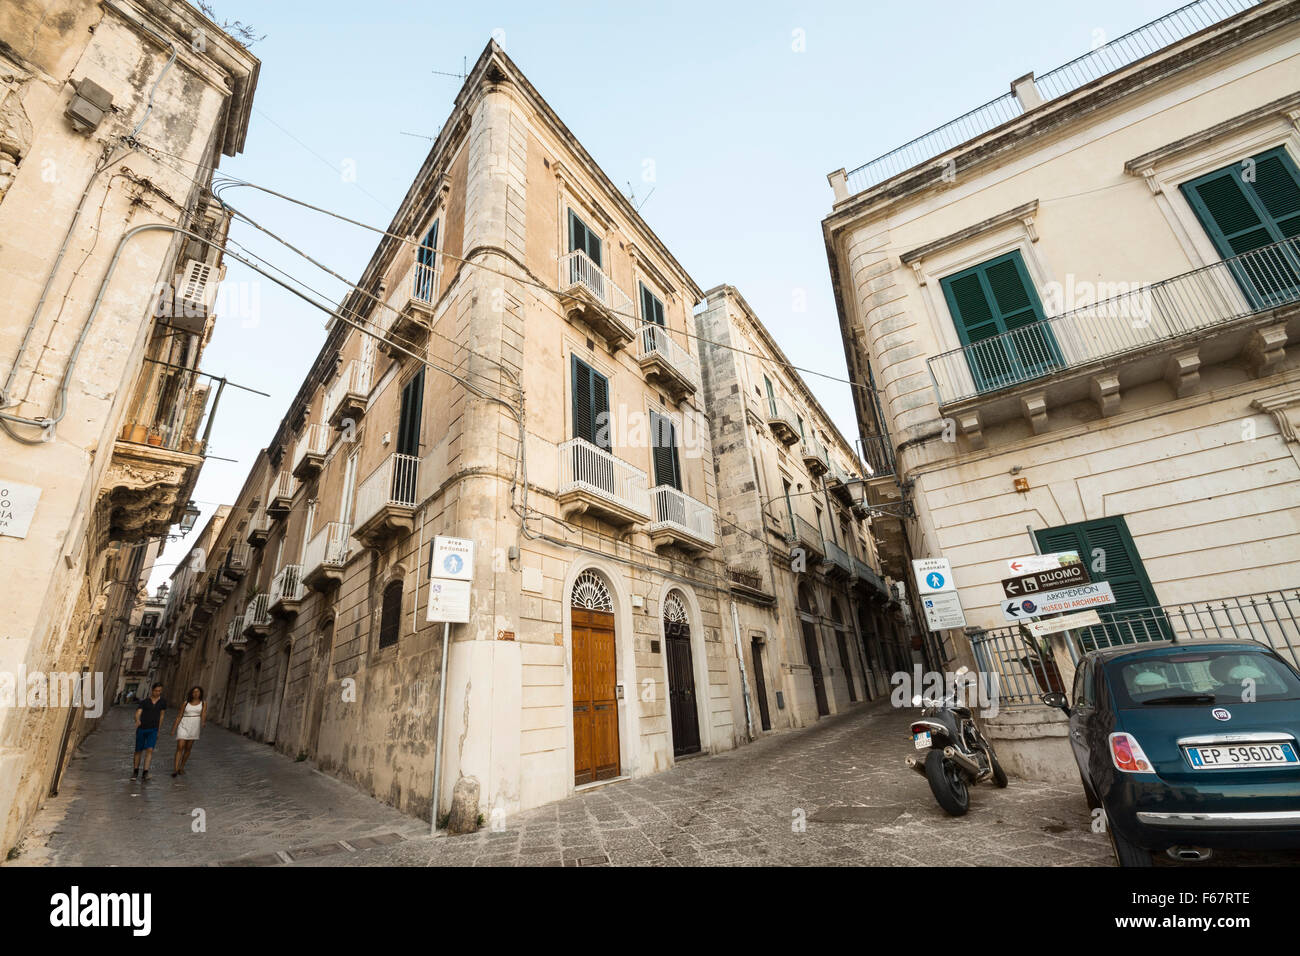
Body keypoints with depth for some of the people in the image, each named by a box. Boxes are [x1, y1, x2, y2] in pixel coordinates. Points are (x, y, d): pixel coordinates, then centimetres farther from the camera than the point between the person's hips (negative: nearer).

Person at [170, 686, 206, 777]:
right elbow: (179, 716, 3)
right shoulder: (186, 702, 0)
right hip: (183, 726, -1)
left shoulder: (203, 703, -1)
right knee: (180, 747, -13)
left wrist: (203, 723, -34)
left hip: (194, 727, 1)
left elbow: (203, 715, -14)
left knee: (188, 748, 10)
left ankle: (181, 767, 28)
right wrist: (174, 729, -1)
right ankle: (175, 770, -14)